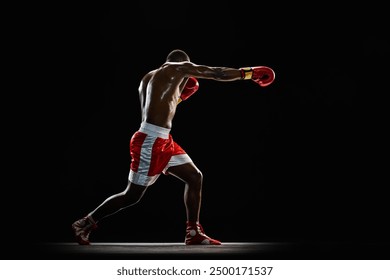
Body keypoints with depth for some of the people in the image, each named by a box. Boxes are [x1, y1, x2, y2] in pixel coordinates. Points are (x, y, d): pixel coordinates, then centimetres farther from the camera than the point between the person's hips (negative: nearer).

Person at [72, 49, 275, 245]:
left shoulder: (148, 78, 20)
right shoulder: (179, 68, -2)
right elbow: (219, 73, -2)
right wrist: (249, 73, 7)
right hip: (150, 141, -10)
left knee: (195, 177, 10)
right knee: (132, 196, -2)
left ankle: (193, 233, 13)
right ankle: (85, 223, 9)